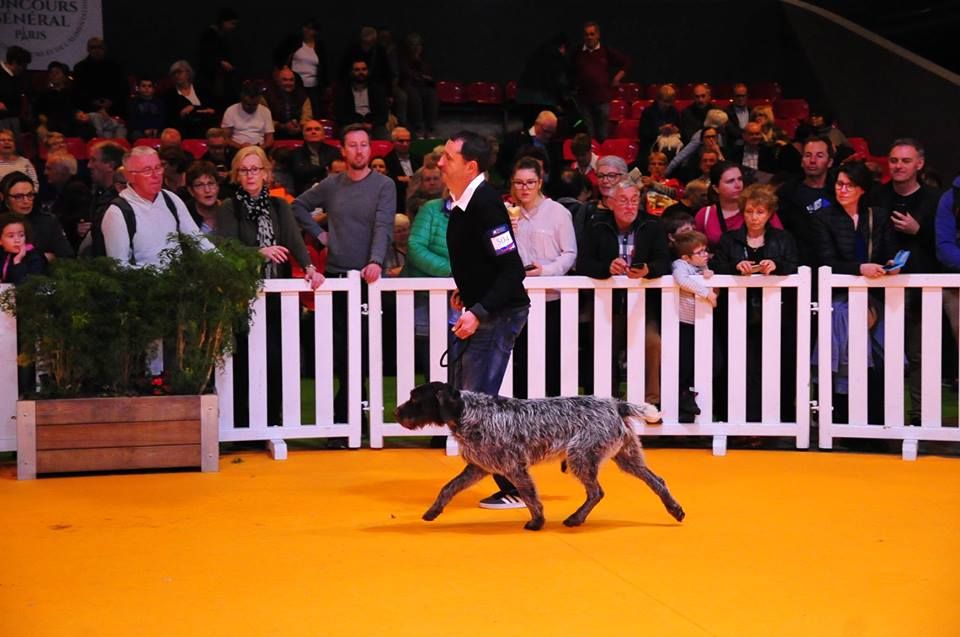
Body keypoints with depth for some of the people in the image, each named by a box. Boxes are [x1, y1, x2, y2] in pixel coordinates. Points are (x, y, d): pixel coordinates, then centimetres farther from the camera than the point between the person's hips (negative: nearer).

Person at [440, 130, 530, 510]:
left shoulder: (485, 203, -21)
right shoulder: (461, 202, 7)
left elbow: (512, 269, -24)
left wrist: (478, 312, -25)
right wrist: (466, 294, 12)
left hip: (500, 313, -10)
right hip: (479, 310, 10)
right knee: (460, 396, 13)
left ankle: (516, 489, -1)